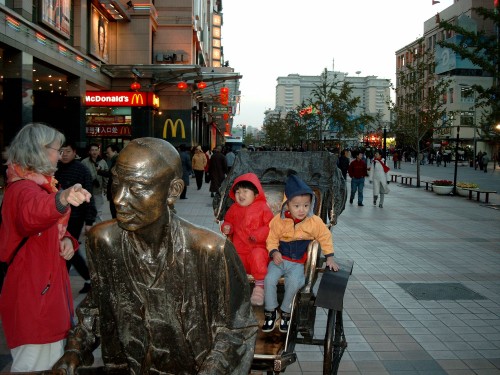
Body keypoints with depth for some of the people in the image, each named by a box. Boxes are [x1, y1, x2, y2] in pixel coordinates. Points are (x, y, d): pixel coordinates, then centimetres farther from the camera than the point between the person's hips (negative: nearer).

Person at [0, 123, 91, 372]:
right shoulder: (23, 189, -20)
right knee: (39, 365, 0)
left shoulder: (38, 184, 11)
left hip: (46, 286, 10)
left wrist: (67, 239, -2)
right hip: (34, 293, -10)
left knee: (52, 362, 23)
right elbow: (32, 212, -46)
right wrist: (61, 199, -68)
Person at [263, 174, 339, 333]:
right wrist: (274, 252, -17)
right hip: (279, 259, 1)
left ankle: (285, 312, -3)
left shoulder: (314, 222, -6)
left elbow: (325, 237, 6)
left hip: (297, 262, -1)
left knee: (294, 282, -29)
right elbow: (272, 238, 1)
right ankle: (270, 312, 1)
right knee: (269, 279, -23)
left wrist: (330, 257, 5)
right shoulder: (279, 220, -7)